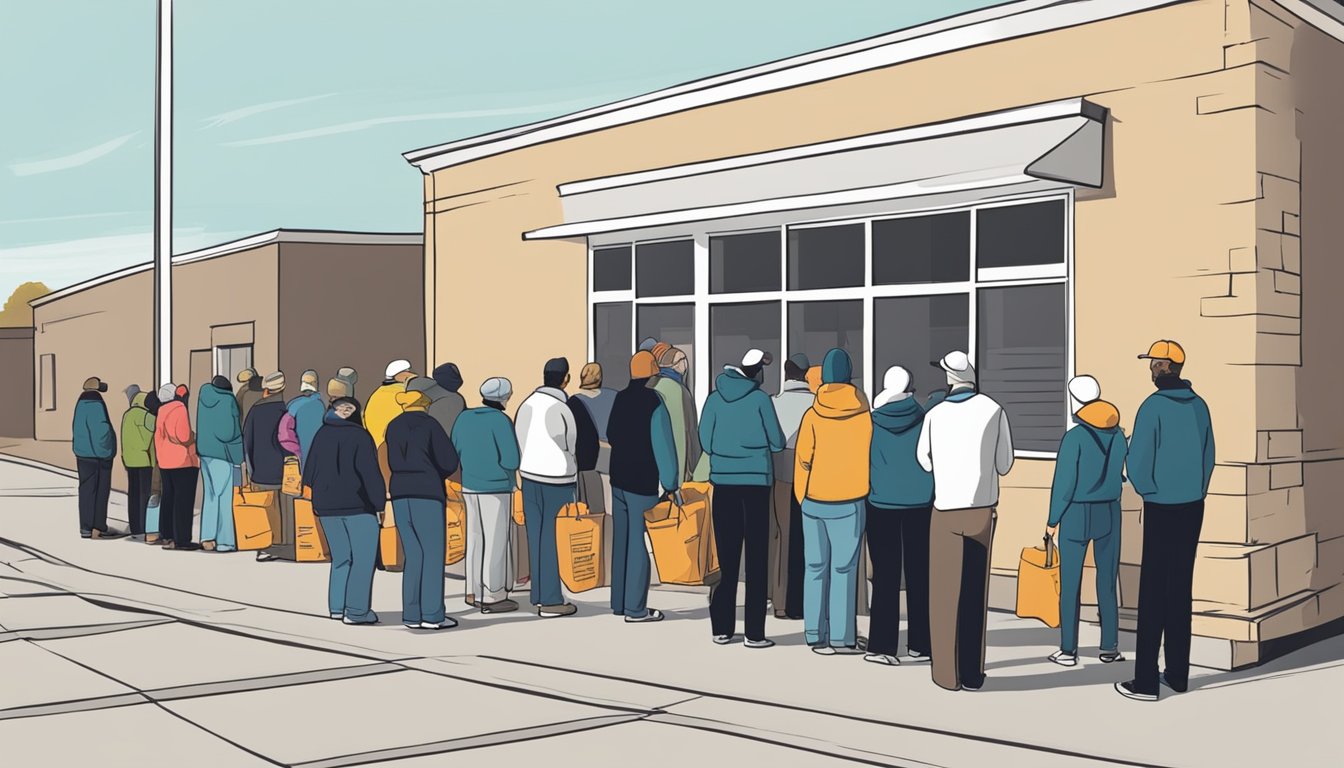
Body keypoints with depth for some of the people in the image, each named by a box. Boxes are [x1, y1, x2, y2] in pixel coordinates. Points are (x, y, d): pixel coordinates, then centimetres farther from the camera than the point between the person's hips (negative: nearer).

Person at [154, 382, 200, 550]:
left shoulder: (162, 411, 11)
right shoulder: (179, 409, -13)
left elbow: (158, 437, 16)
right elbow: (184, 437, -20)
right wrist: (194, 436, -1)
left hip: (166, 463, 8)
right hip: (183, 462, -8)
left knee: (169, 499, 14)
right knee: (183, 501, -6)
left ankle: (168, 536, 19)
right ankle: (181, 539, -7)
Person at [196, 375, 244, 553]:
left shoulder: (204, 395, 6)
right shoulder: (228, 400, -9)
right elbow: (233, 429, -12)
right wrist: (238, 458, -4)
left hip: (205, 452, 6)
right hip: (223, 452, -6)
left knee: (210, 494, 12)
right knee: (224, 495, -3)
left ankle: (208, 537, 7)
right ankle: (224, 541, -4)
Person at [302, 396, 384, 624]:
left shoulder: (322, 435, 8)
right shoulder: (360, 437, -10)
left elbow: (310, 471, 12)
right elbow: (370, 473, -14)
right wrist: (378, 504, -9)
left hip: (327, 506, 6)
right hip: (358, 505, -6)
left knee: (340, 557, 16)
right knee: (363, 558, 0)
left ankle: (336, 606, 14)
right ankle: (356, 610, -5)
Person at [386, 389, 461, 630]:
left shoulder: (393, 427, 12)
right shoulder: (431, 425, -3)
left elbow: (393, 463, 15)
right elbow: (450, 462, -4)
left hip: (400, 494, 5)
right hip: (427, 494, -5)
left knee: (413, 555, 9)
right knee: (433, 554, -2)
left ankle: (412, 615, 6)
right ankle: (432, 614, -6)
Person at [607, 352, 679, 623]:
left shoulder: (620, 398, 5)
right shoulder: (655, 402, -16)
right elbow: (664, 445, -16)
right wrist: (671, 483, -9)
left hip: (619, 480, 7)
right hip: (644, 483, -7)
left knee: (621, 541, 13)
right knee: (640, 545, -2)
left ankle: (619, 602, 19)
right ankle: (635, 608, 0)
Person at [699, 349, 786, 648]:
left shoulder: (715, 398, 3)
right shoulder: (759, 398, -5)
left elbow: (705, 441, 6)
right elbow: (777, 442, 0)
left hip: (724, 482, 3)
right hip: (756, 481, -3)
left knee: (726, 555, 9)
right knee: (756, 556, 2)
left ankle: (722, 628, 13)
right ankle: (754, 632, 3)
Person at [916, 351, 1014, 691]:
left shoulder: (935, 415, -4)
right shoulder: (994, 411, -4)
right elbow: (1004, 465, 1)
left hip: (946, 510, -1)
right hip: (982, 510, 1)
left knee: (945, 593, 7)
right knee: (975, 593, 8)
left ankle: (948, 673, 8)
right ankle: (973, 673, 11)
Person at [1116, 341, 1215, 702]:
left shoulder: (1154, 406, -16)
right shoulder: (1198, 406, 4)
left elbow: (1138, 462, -16)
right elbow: (1208, 456, 10)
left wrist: (1147, 490, 3)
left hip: (1161, 509, -6)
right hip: (1193, 507, 6)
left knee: (1153, 592, -2)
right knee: (1181, 589, 13)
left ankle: (1146, 681, 0)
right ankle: (1178, 673, 19)